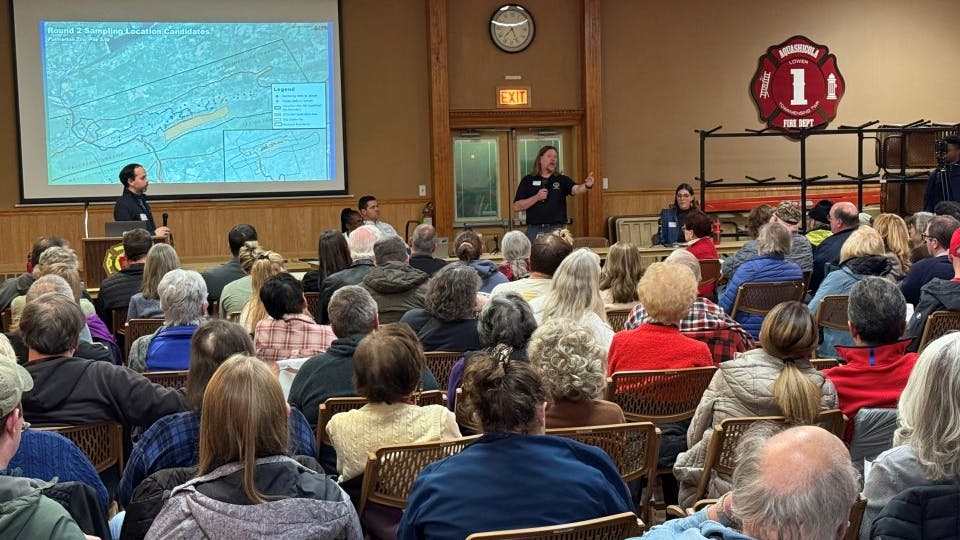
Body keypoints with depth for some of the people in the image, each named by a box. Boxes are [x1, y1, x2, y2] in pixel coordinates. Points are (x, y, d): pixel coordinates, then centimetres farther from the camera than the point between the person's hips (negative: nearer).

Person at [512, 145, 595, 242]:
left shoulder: (562, 180, 5)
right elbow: (516, 207, 1)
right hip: (534, 230, 0)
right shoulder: (528, 180, 5)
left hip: (557, 230, 0)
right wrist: (537, 197, -11)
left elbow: (576, 189, -15)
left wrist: (587, 186, -37)